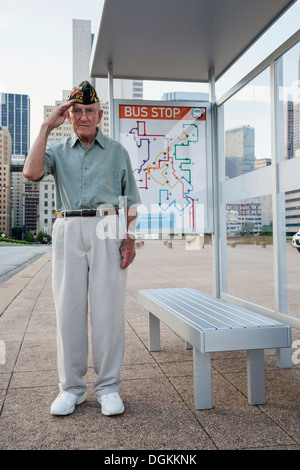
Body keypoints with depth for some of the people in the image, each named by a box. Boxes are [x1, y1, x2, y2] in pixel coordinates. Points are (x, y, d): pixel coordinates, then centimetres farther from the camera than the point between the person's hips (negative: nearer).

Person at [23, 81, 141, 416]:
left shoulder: (117, 151, 15)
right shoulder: (57, 150, 15)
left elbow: (131, 200, 12)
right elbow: (31, 172, -7)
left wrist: (130, 238, -1)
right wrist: (46, 127, -2)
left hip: (107, 229, -1)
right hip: (68, 230, 1)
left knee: (107, 308, -3)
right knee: (68, 308, 2)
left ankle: (108, 386, 9)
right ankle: (71, 387, 14)